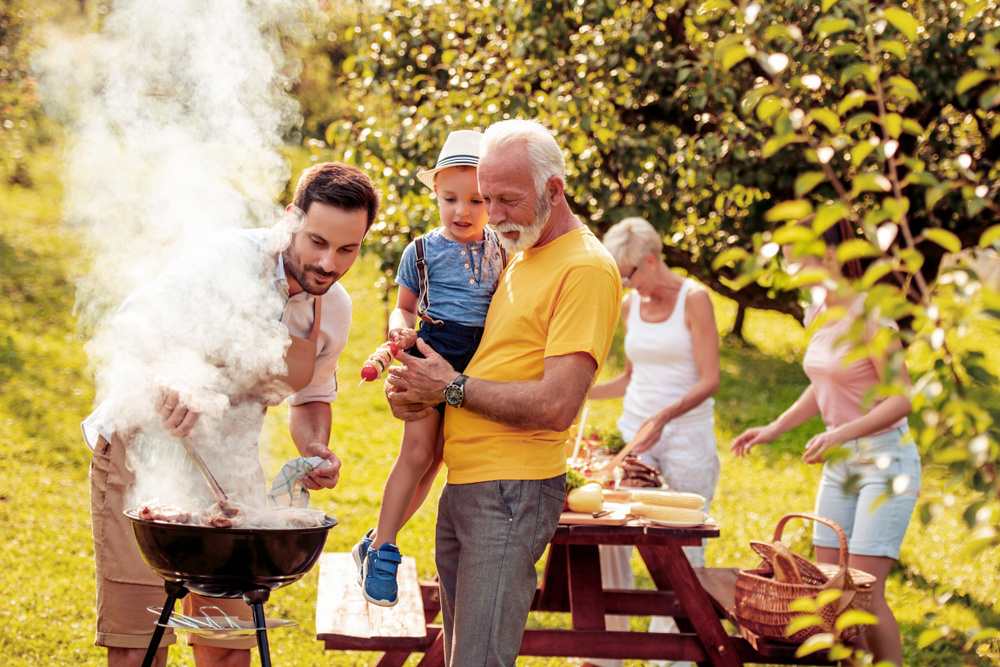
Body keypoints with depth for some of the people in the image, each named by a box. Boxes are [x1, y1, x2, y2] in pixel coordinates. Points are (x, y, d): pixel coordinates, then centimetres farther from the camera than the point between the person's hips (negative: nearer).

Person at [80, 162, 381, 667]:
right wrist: (165, 382, -46)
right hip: (145, 453, -6)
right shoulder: (229, 259, -18)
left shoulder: (334, 309, 3)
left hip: (229, 470, 6)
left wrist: (315, 450, -3)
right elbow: (135, 324, -26)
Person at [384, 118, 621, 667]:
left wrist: (453, 388, -10)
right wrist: (411, 383, 3)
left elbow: (556, 406, -20)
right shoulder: (517, 257, 18)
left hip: (511, 493, -9)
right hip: (463, 484, 9)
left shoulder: (586, 268, -11)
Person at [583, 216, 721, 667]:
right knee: (609, 536, -6)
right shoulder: (630, 306, 8)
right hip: (634, 428, 5)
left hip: (686, 435, -5)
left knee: (683, 548, -2)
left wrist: (664, 416, -28)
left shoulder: (693, 300, -9)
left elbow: (710, 380, -15)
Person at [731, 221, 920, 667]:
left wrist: (839, 434, -30)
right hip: (841, 462, 8)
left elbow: (902, 400, -20)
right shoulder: (818, 314, 7)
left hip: (885, 459, -8)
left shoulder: (868, 316, -18)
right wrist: (774, 429, 10)